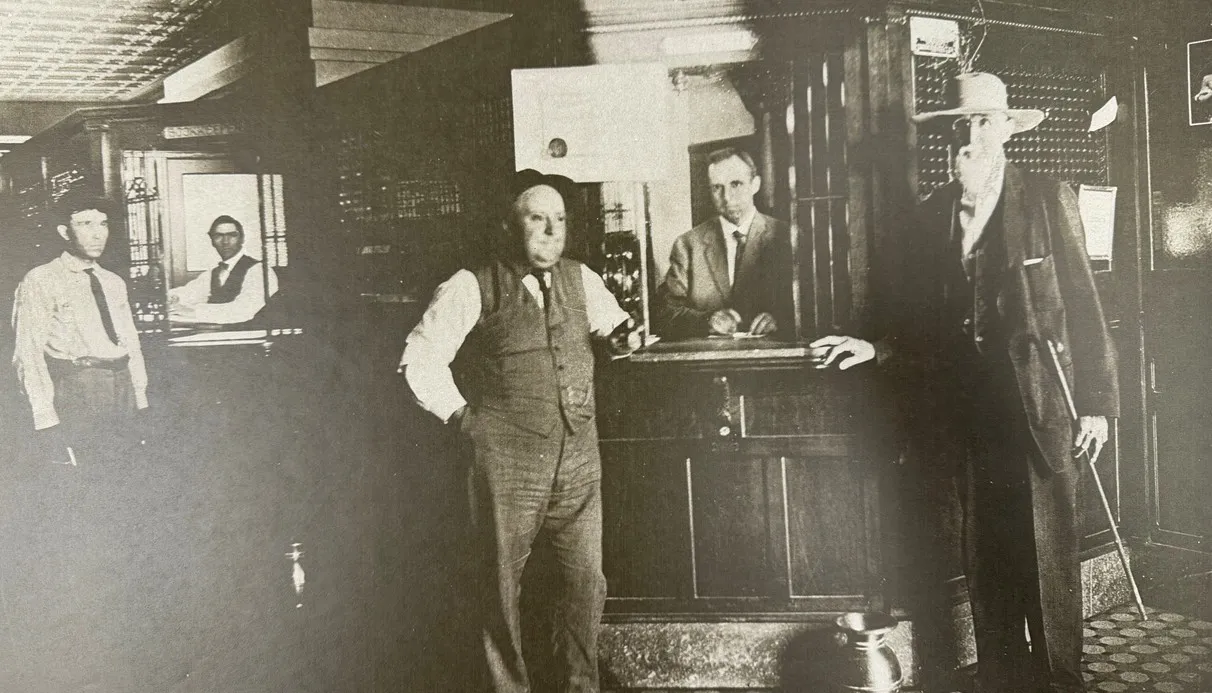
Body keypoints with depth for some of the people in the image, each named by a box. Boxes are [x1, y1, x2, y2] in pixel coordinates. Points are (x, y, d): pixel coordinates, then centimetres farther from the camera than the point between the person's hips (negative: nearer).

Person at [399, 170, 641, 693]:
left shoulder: (581, 279, 9)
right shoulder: (473, 288, -4)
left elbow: (612, 325, 27)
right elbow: (420, 358, -1)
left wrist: (622, 336, 5)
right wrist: (459, 414, -3)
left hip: (578, 458, 4)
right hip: (507, 462, -4)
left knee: (587, 580, 7)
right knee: (503, 585, 7)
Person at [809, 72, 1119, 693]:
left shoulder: (1048, 201, -1)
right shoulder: (933, 215, 10)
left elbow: (1083, 305, -3)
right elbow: (916, 315, 14)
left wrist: (1095, 402, -6)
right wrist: (875, 349, -3)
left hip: (1041, 405, -3)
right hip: (969, 413, 4)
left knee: (1048, 553, 1)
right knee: (983, 554, 11)